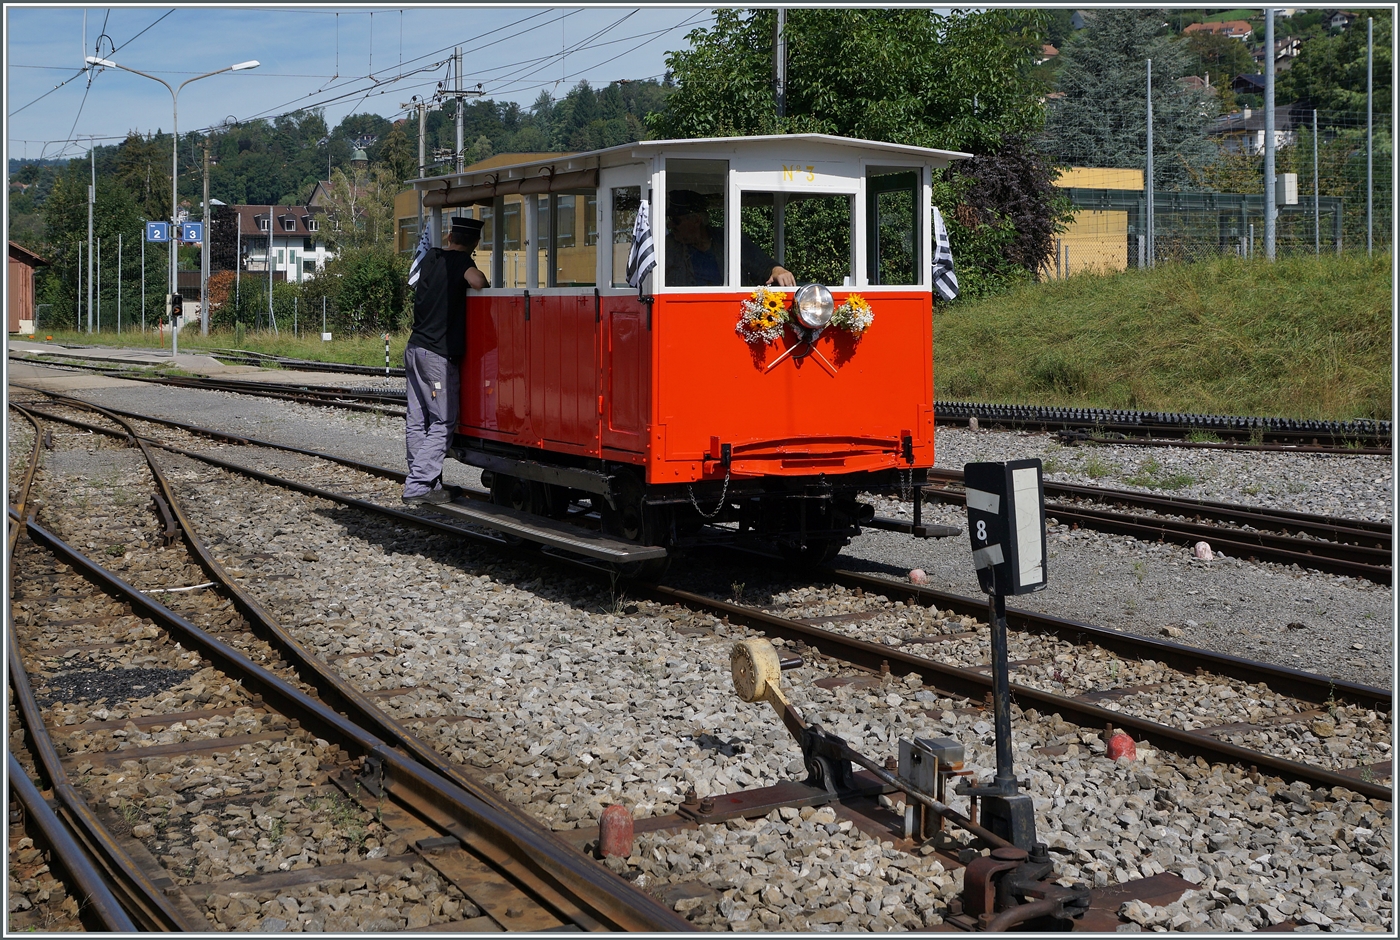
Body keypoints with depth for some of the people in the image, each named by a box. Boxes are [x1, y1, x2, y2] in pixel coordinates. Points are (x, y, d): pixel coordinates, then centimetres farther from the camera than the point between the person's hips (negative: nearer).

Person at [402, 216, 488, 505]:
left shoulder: (431, 257, 12)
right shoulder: (461, 261, -8)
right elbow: (477, 281, -25)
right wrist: (489, 287, -5)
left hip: (415, 348, 8)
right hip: (438, 354, -8)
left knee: (417, 421, 8)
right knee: (443, 423, -3)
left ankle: (426, 482, 13)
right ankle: (418, 486, -7)